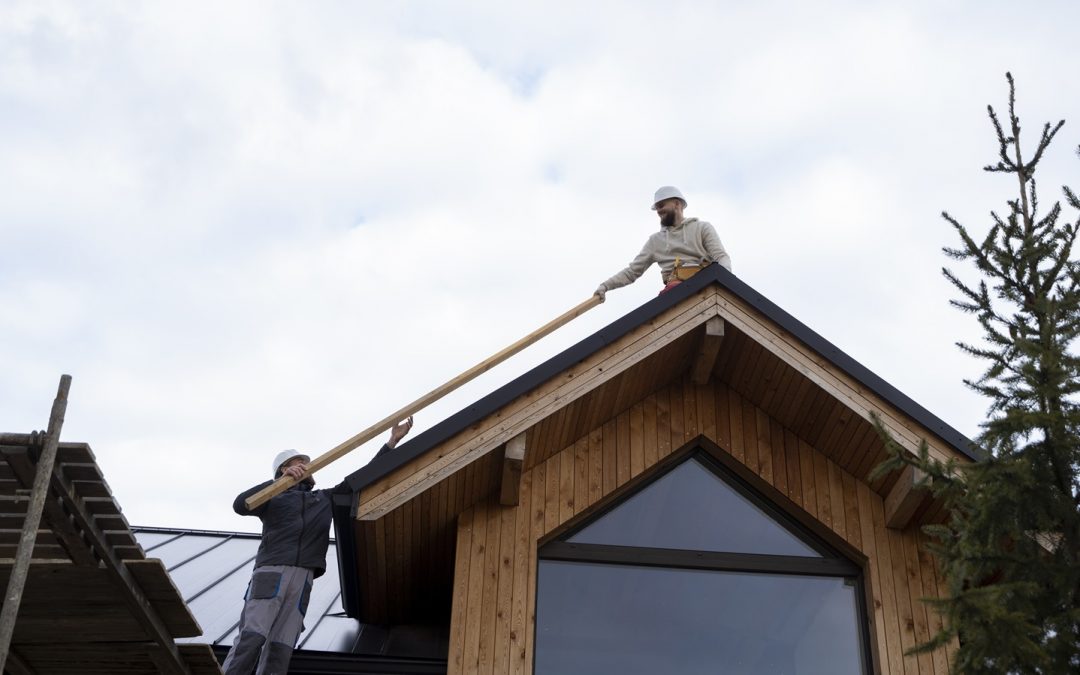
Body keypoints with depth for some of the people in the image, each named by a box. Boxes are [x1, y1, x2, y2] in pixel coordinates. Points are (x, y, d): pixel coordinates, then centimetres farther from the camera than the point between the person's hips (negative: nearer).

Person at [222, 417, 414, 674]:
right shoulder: (273, 497, 17)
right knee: (252, 637, -19)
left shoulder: (325, 498, 30)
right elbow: (240, 505, -3)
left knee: (281, 649, -9)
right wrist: (281, 481, -10)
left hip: (303, 578, 3)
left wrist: (392, 441, 24)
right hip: (271, 571, -3)